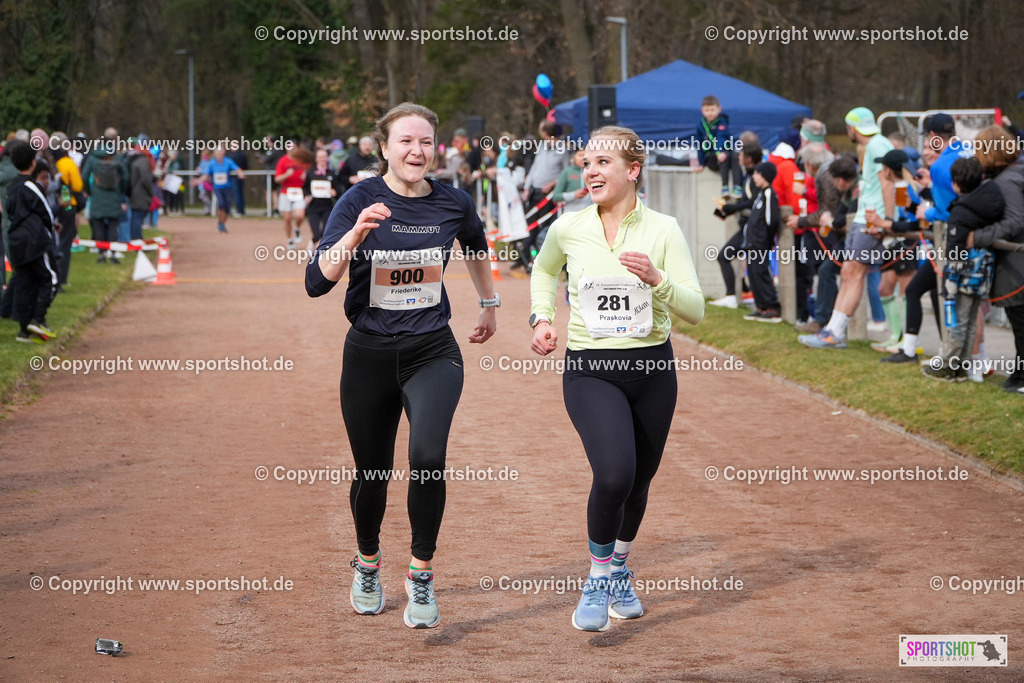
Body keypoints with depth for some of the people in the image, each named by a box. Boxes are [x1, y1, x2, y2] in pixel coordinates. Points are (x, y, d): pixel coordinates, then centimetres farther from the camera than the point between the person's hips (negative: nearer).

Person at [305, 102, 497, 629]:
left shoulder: (453, 204, -2)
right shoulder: (360, 201, -10)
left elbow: (476, 245, 23)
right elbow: (316, 282, -19)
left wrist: (490, 304, 31)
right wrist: (356, 234, -33)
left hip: (432, 352, 0)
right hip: (369, 355, 0)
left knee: (428, 457, -24)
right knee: (372, 474, 12)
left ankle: (421, 576, -6)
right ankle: (368, 564, 42)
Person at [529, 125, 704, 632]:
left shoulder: (662, 229, -5)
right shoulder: (567, 229, -2)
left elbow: (695, 309, -8)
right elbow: (543, 271, 21)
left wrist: (656, 279, -25)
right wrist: (542, 318, 6)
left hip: (652, 368, 1)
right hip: (589, 371, -1)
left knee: (637, 482, 12)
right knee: (614, 474, -23)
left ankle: (619, 572, 41)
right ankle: (598, 579, -1)